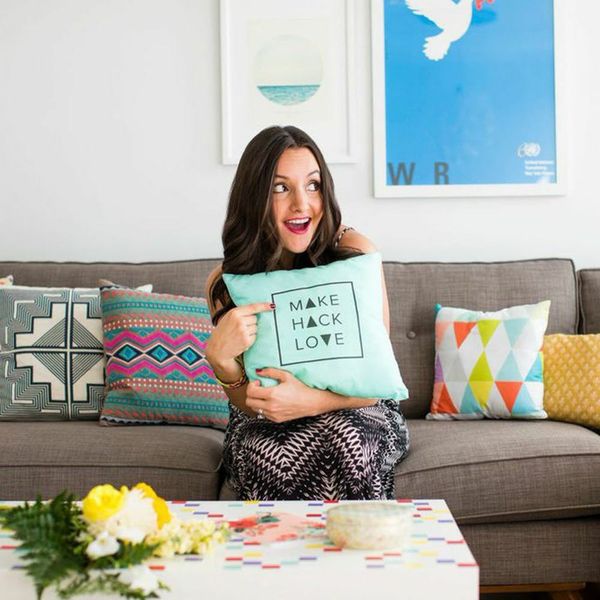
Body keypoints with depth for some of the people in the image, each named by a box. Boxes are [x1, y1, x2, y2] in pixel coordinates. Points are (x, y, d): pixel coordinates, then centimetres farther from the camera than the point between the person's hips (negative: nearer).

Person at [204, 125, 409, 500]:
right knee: (267, 456, -32)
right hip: (268, 427, 1)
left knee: (342, 434, -33)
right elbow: (250, 406, -7)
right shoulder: (227, 282, -9)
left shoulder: (354, 252, -15)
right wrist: (221, 360, -29)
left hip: (355, 412, 0)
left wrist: (313, 401, -32)